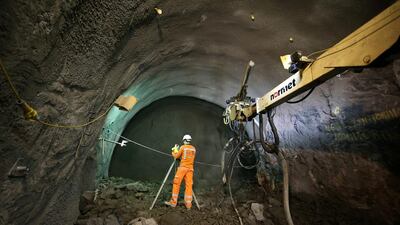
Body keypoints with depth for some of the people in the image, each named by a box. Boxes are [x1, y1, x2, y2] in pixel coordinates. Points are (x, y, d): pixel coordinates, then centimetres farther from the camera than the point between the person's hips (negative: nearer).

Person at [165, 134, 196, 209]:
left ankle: (173, 202, 9)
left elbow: (176, 156, 4)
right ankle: (188, 204, 6)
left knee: (176, 184, 5)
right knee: (189, 185, 5)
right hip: (190, 168, 4)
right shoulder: (194, 148, 11)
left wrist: (174, 150, 23)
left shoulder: (183, 147, -3)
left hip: (183, 167, -4)